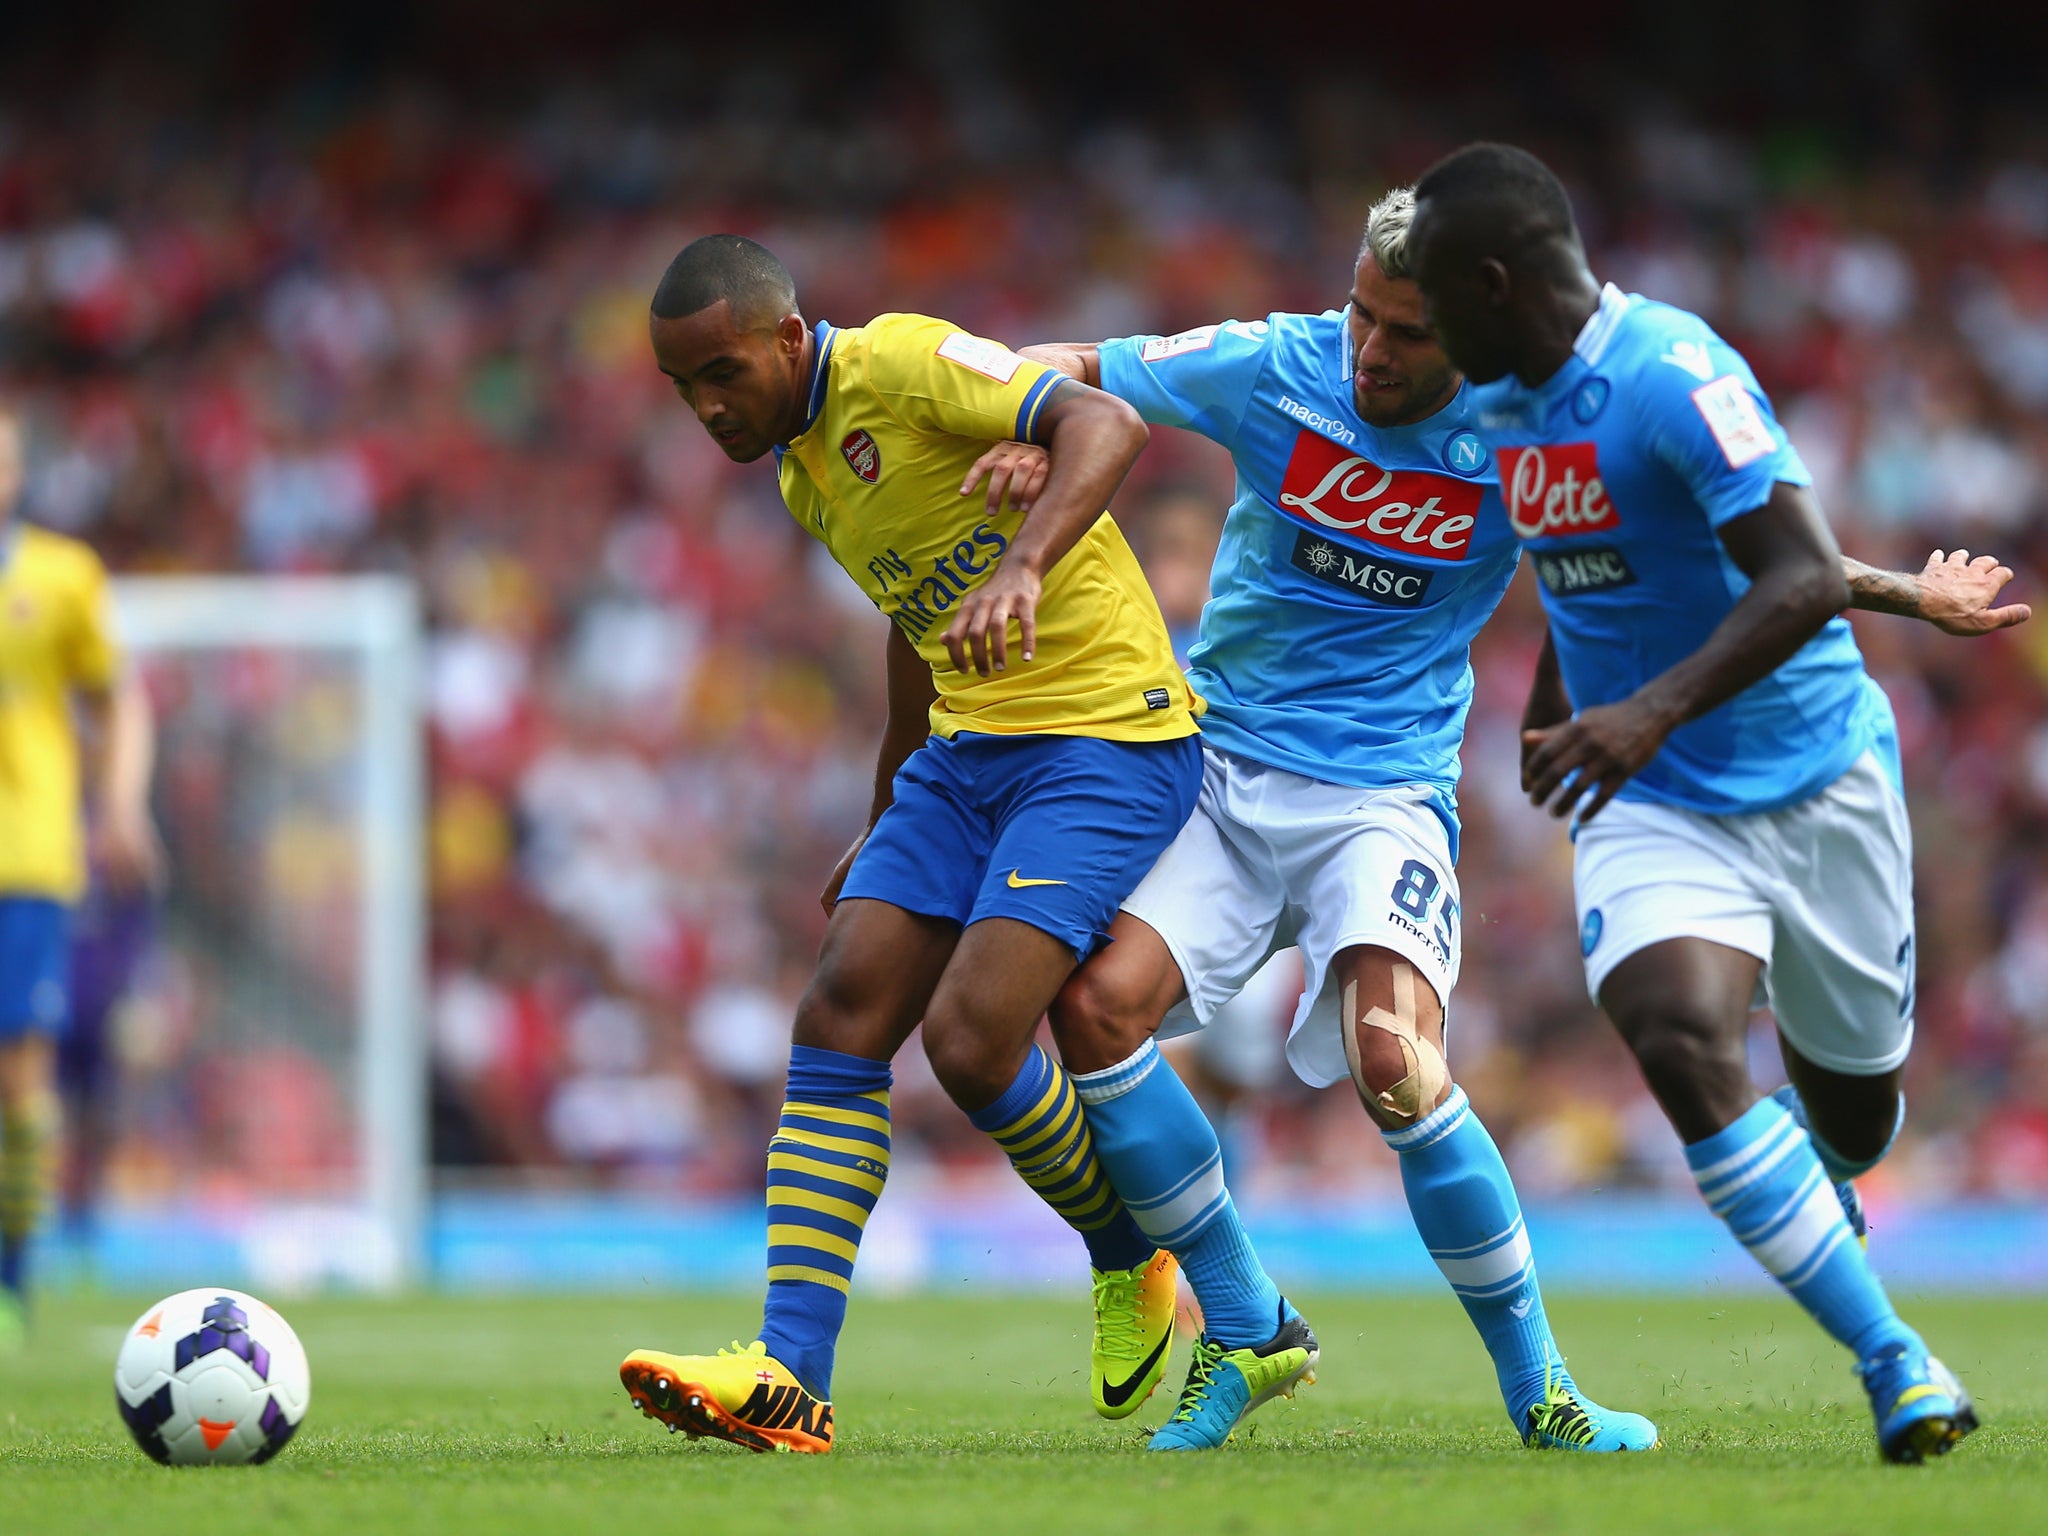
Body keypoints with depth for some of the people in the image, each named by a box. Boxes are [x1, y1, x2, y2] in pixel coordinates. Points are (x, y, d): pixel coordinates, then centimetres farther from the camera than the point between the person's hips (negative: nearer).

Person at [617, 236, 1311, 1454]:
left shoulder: (904, 363, -14)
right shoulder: (802, 474, 14)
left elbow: (1107, 426, -28)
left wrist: (1022, 569, -44)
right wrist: (886, 827, 34)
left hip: (1108, 740, -9)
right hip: (965, 752, 9)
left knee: (970, 1041, -18)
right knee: (840, 1021, -6)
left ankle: (1133, 1263, 11)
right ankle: (790, 1381, -8)